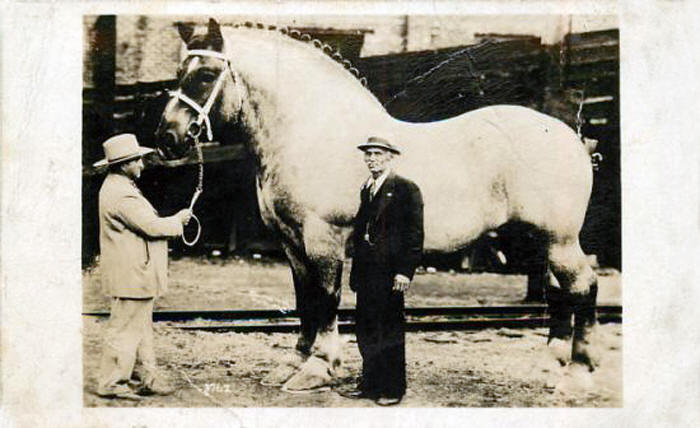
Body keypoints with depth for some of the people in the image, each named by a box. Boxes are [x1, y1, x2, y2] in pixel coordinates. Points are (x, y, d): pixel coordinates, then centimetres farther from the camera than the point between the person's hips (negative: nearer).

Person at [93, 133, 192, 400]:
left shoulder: (119, 187, 15)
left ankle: (146, 378, 22)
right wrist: (178, 221, -6)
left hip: (136, 273, 11)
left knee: (141, 326, 15)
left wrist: (170, 222, 8)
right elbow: (151, 226, -22)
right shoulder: (121, 194, -20)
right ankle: (111, 383, 7)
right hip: (130, 275, -11)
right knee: (125, 328, -2)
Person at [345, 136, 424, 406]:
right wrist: (356, 270, 14)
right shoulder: (366, 190, 17)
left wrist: (405, 271, -17)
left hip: (389, 272, -7)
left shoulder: (405, 189, -6)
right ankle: (370, 383, 20)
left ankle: (393, 389, 8)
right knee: (366, 331, 10)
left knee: (390, 332, 0)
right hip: (366, 272, 7)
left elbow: (414, 234, -11)